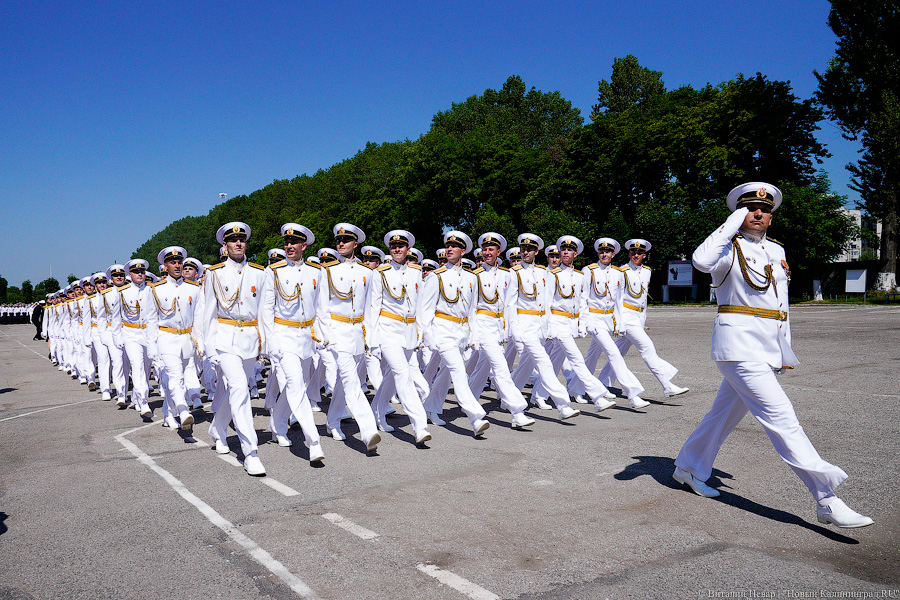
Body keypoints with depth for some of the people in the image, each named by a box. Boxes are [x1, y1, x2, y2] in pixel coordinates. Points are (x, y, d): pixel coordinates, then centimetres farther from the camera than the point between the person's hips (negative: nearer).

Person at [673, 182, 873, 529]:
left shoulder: (776, 251, 18)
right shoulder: (730, 247, -6)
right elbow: (702, 261, -31)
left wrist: (785, 350, 20)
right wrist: (732, 223, -20)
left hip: (767, 350, 8)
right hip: (739, 345, -8)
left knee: (725, 413, 16)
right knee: (781, 418, -11)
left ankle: (689, 469, 32)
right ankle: (827, 500, -9)